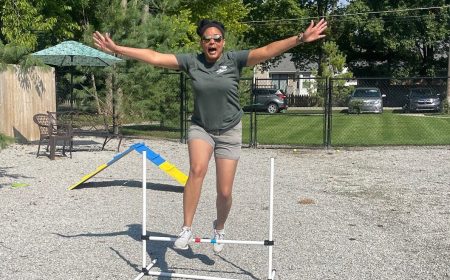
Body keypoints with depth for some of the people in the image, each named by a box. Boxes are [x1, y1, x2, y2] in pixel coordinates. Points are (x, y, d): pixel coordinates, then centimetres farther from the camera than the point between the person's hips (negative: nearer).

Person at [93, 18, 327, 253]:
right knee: (197, 170, -29)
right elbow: (154, 57, -9)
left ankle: (219, 228, 31)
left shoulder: (234, 60, -10)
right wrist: (116, 49, -13)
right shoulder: (191, 61, -6)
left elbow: (267, 51, -21)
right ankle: (186, 229, -19)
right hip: (200, 128, 0)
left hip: (229, 131, 0)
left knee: (224, 192, 0)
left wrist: (301, 38, -33)